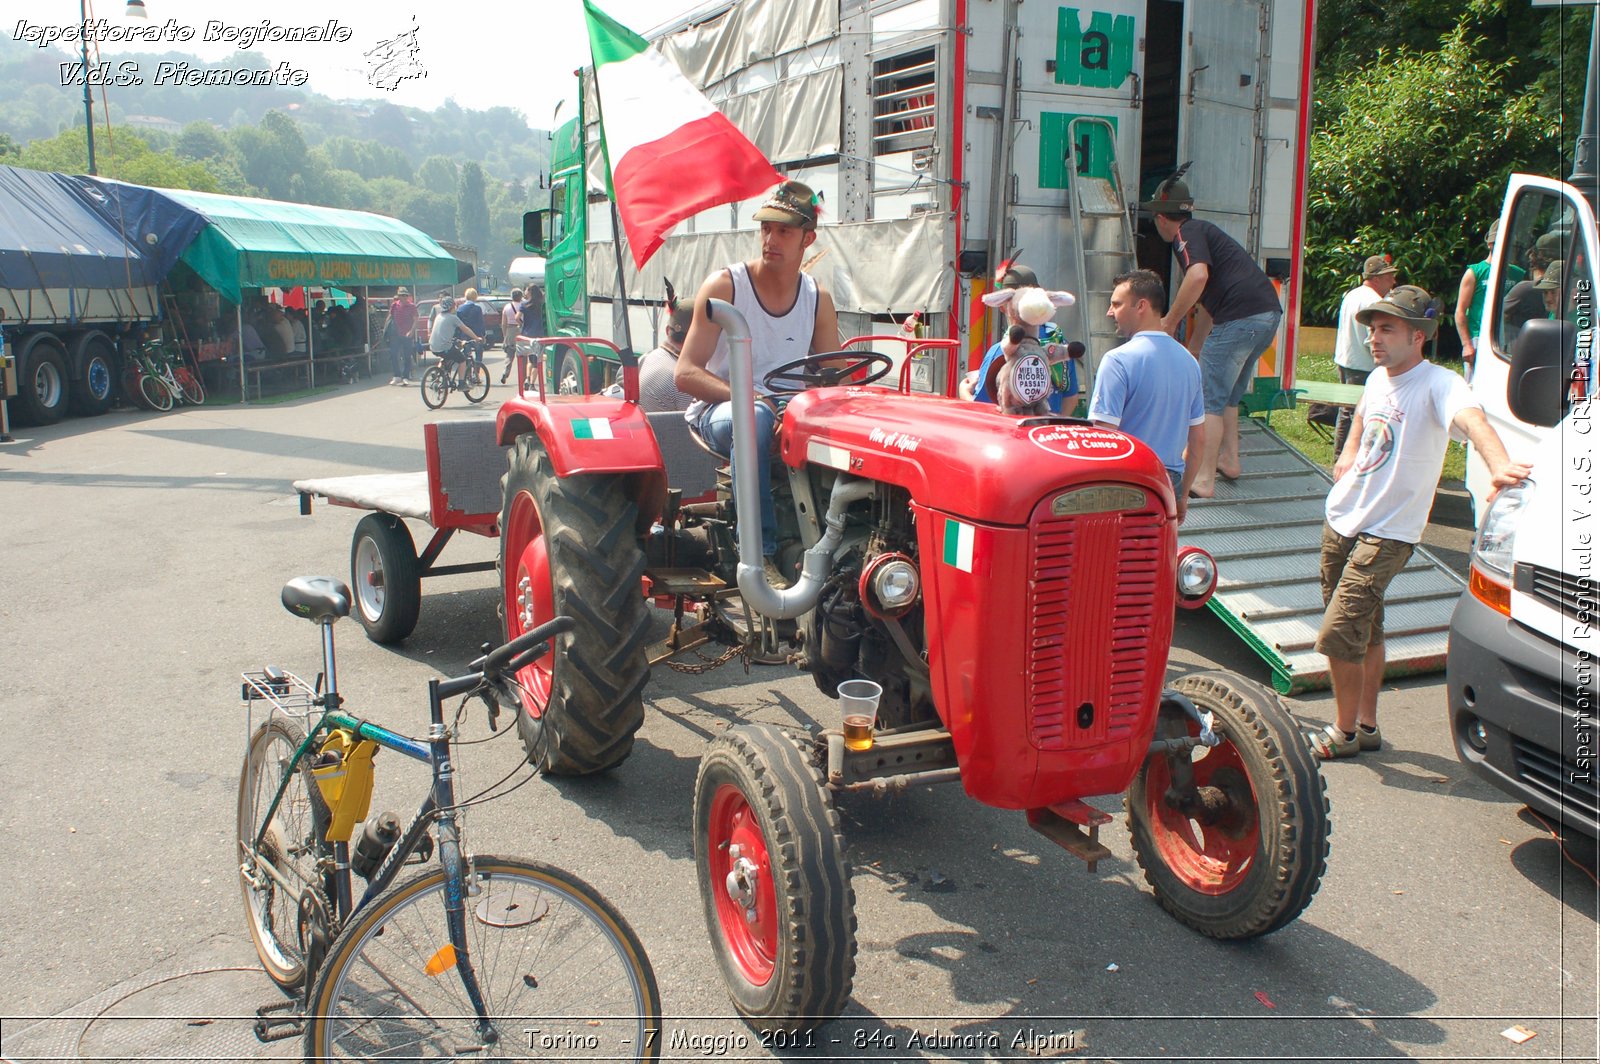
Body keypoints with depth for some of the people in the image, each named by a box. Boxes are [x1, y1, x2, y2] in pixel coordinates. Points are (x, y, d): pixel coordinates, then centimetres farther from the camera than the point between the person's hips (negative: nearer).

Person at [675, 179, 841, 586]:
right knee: (753, 417, -40)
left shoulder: (818, 299, 7)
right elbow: (686, 374, -13)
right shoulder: (725, 286, -6)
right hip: (718, 410, -4)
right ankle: (759, 553, -39)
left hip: (788, 417, 4)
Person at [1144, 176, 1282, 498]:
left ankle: (1203, 479, -4)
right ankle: (1229, 460, 33)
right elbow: (1208, 306, 34)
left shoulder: (1187, 233, -1)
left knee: (1210, 400, -3)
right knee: (1229, 395, 25)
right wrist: (1191, 354, 40)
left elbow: (1198, 276, -24)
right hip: (1269, 314, 9)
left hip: (1240, 317, -9)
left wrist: (1169, 322, -14)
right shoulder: (1205, 231, 28)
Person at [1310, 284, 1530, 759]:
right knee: (1365, 632, 16)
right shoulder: (1378, 377, 7)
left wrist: (1500, 464, -57)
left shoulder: (1438, 384, -16)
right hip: (1341, 521, 7)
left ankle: (1345, 733, 10)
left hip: (1385, 536, -7)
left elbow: (1471, 419, -38)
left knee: (1338, 636, -10)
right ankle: (1365, 726, 29)